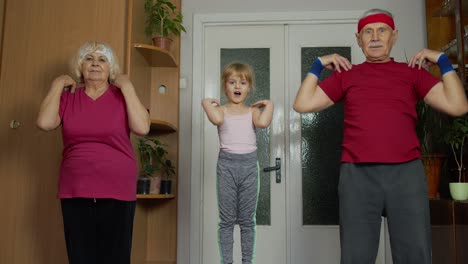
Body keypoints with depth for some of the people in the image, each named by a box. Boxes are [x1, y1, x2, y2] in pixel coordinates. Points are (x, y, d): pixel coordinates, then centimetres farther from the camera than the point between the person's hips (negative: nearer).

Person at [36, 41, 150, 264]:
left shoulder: (122, 97, 1)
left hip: (117, 192, -2)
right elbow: (45, 123, -10)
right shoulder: (68, 97, 7)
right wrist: (57, 85, -1)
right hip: (75, 192, 2)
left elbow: (142, 128, -15)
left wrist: (127, 87, -11)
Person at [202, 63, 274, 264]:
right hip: (227, 164, -1)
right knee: (227, 219, 6)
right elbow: (217, 119, -22)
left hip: (249, 164, 1)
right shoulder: (221, 110, 4)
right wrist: (206, 103, -7)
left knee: (247, 219, 9)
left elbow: (263, 122, -16)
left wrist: (269, 104, -3)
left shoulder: (253, 111, 7)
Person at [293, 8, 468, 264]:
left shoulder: (413, 72, 14)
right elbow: (302, 104, 9)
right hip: (357, 175, 0)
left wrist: (443, 61, 6)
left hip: (407, 172, 1)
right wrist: (317, 65, 8)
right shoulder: (346, 75, 14)